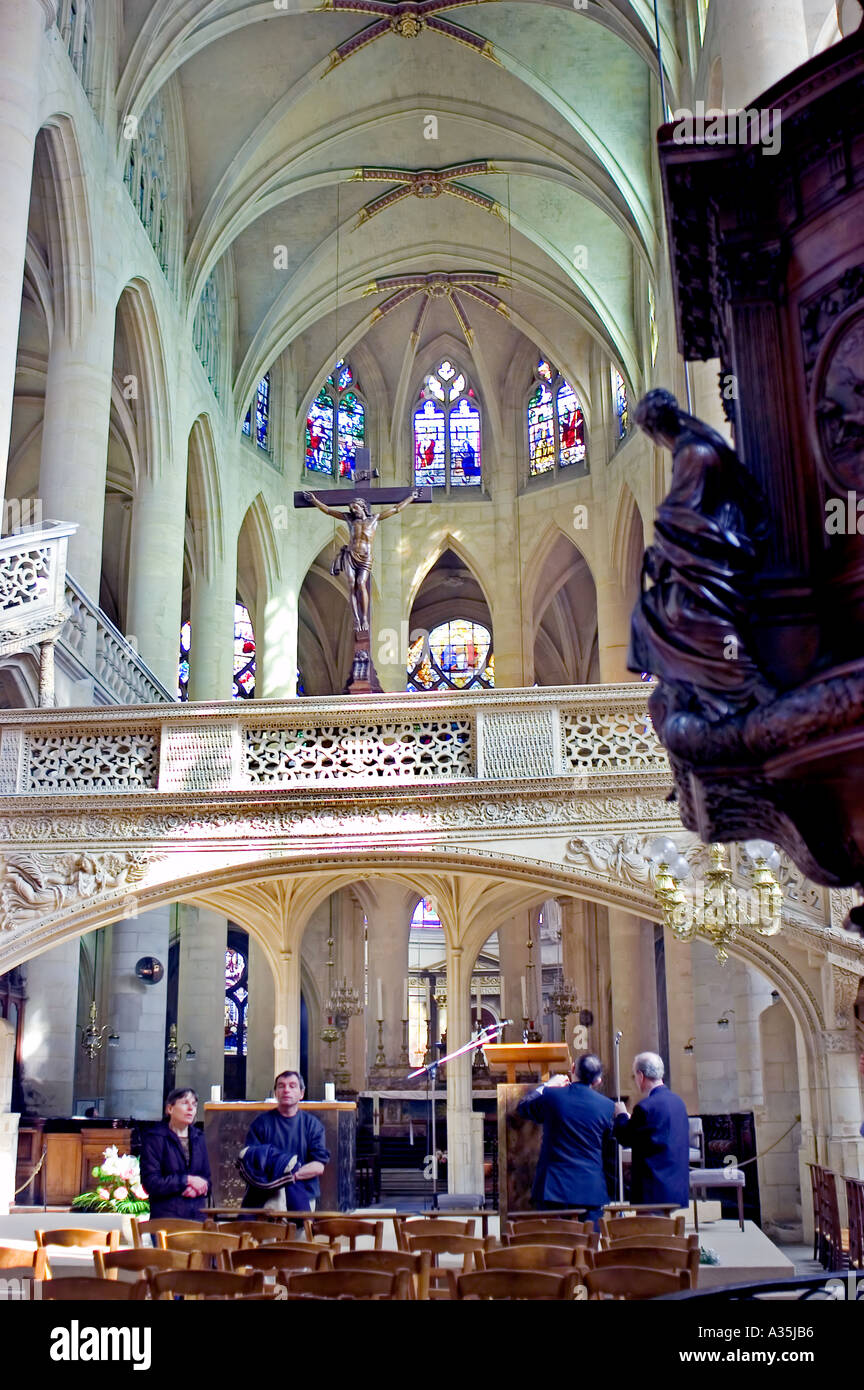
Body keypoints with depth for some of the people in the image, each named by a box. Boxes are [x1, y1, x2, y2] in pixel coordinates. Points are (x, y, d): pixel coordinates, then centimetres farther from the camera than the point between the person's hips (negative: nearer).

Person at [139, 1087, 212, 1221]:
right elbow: (150, 1183, -9)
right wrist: (187, 1180, -10)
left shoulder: (198, 1138, 14)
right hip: (165, 1214, -5)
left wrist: (197, 1188, -6)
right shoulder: (155, 1138, -2)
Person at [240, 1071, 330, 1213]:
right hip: (266, 1194, -1)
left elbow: (319, 1167, 4)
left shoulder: (313, 1124, 13)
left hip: (303, 1191, 1)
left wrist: (292, 1175, -12)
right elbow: (248, 1163, 3)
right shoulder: (261, 1123, 11)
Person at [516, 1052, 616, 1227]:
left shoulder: (550, 1095, -5)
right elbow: (611, 1153, 5)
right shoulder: (607, 1106, -2)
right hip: (591, 1191, 0)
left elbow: (522, 1109, 17)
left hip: (553, 1189, 0)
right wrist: (609, 1190, 15)